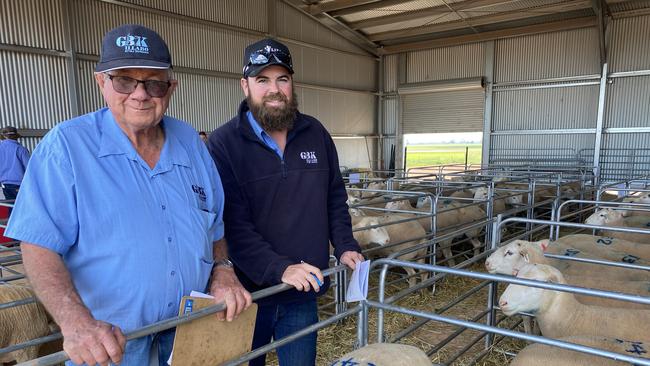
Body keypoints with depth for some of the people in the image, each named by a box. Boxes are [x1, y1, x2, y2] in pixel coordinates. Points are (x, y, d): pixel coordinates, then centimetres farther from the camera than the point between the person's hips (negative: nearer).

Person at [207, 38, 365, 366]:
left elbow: (335, 198, 11)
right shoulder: (223, 143, -12)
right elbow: (232, 223, -19)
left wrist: (344, 246, 0)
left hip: (303, 292, 4)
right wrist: (280, 269, -26)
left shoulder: (315, 133, 4)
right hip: (248, 292, -3)